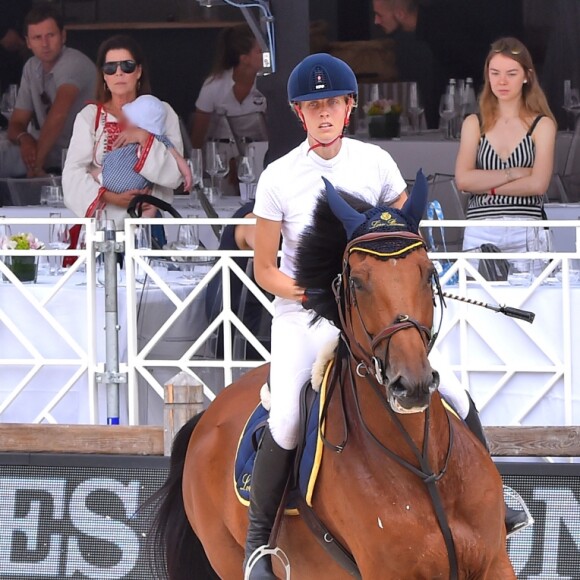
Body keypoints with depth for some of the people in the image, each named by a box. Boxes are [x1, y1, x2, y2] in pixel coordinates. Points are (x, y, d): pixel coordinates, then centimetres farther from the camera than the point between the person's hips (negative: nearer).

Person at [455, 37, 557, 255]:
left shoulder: (542, 125, 5)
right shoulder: (474, 124, 11)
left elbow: (538, 184, -7)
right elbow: (463, 179, -2)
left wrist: (487, 185, -4)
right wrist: (515, 173, -6)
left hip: (526, 231, -1)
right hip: (480, 233, 1)